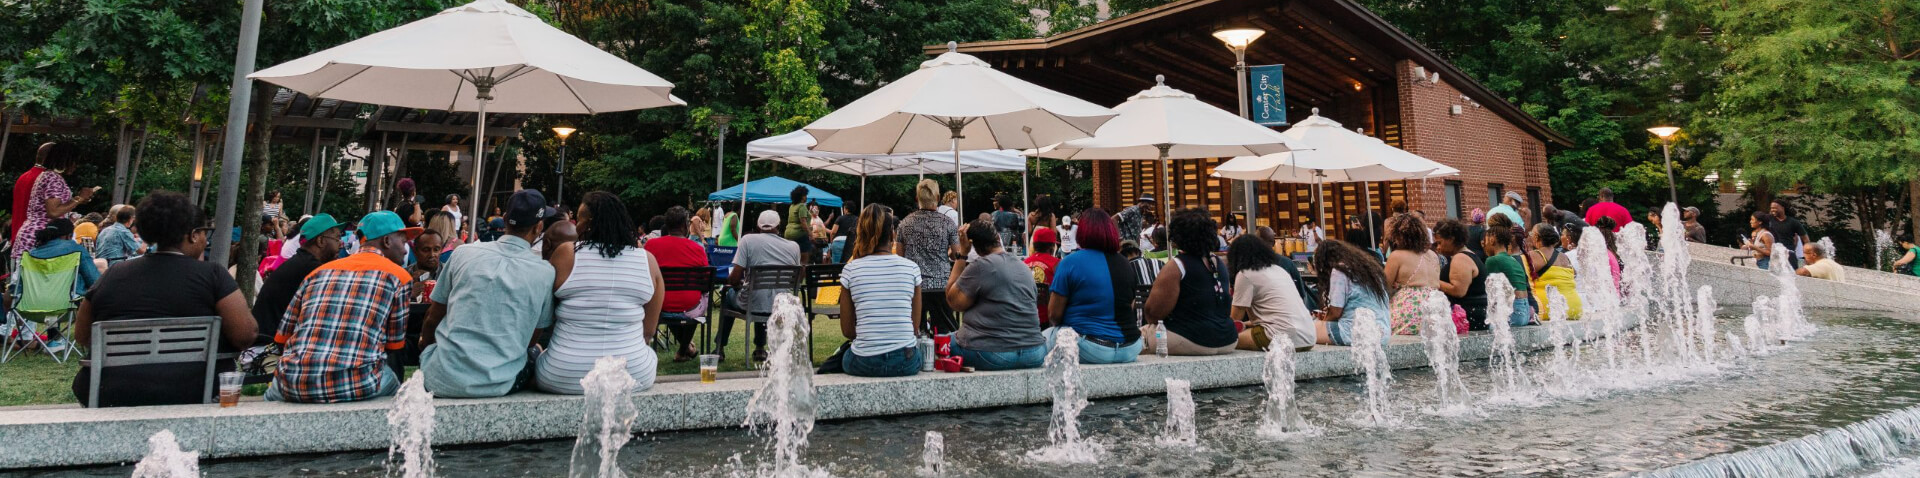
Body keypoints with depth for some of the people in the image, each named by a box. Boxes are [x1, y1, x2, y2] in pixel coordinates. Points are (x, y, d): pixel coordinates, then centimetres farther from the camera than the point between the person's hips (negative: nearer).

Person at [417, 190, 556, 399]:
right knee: (534, 354, 28)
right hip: (498, 385, -1)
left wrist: (424, 345, 29)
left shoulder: (463, 253, -1)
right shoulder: (545, 272, -5)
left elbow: (432, 318, 9)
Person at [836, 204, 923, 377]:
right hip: (906, 363, 1)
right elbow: (915, 327, 4)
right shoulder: (911, 268, -1)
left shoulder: (850, 270, -1)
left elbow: (847, 330, 4)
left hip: (864, 364, -1)